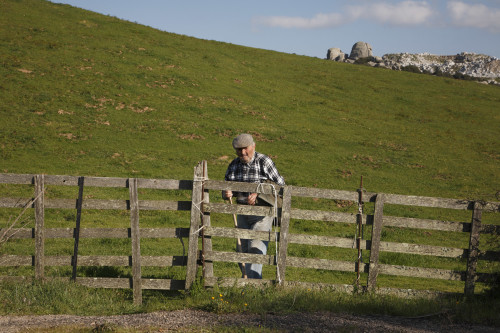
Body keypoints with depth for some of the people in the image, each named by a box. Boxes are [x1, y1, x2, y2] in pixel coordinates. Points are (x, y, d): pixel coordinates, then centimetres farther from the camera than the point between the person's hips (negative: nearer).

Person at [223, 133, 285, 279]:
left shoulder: (264, 162, -11)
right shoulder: (234, 165, 5)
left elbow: (280, 185, -8)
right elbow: (227, 187, 12)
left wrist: (258, 195, -20)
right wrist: (227, 194, -13)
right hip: (243, 212, 6)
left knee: (256, 247, -16)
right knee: (245, 250, 11)